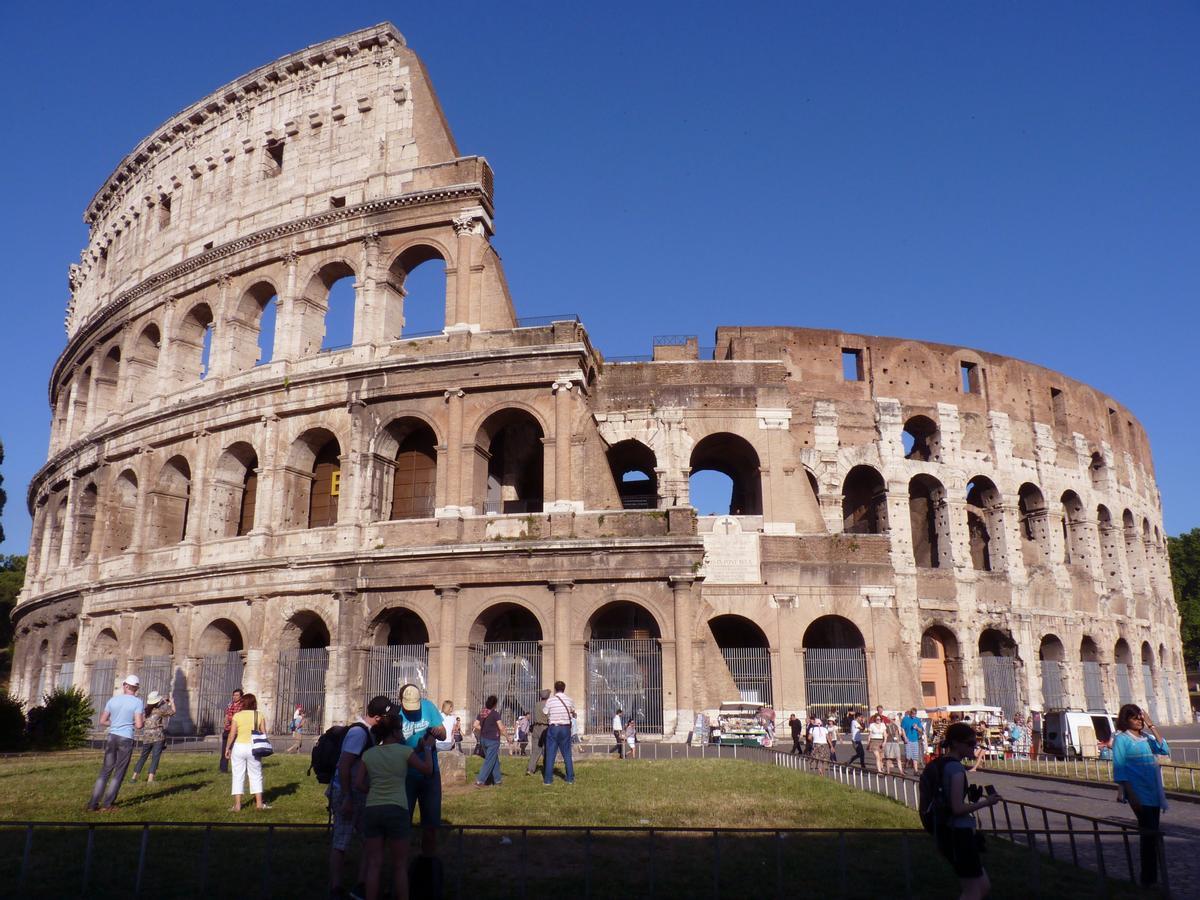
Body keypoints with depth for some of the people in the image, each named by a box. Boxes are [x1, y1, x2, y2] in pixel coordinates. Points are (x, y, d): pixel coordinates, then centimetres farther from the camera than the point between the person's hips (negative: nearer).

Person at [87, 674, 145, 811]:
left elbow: (102, 721, 10)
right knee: (119, 773, 5)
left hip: (111, 737, 4)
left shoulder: (113, 700, 6)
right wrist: (143, 720, 8)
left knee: (105, 771, 11)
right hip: (126, 739, -4)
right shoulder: (138, 702, -8)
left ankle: (93, 803, 8)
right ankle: (107, 804, 3)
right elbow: (139, 725, -13)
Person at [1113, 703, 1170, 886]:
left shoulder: (1147, 737, 14)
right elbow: (1119, 768, -8)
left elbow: (1165, 750, -3)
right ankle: (1149, 878, -1)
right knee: (1149, 834, -9)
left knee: (1152, 834, 10)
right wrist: (1129, 794, -15)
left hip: (1154, 792, 6)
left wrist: (1152, 726, -3)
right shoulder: (1121, 739, -3)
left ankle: (1150, 878, 19)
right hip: (1139, 793, -6)